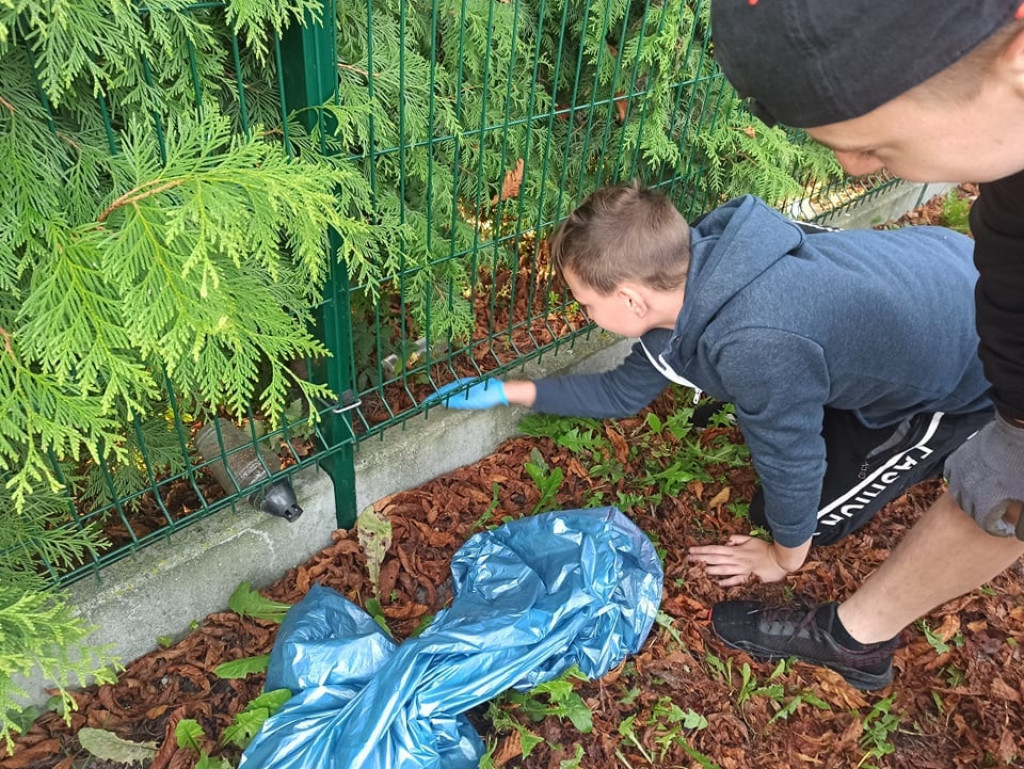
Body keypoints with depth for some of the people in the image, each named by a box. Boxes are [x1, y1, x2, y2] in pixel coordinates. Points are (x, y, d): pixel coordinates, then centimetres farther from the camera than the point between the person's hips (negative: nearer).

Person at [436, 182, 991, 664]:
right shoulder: (687, 273, -14)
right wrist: (508, 392, 4)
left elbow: (791, 463, -23)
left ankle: (938, 442, 14)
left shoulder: (756, 346, -41)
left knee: (815, 516, 1)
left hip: (970, 380, -7)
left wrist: (784, 557, -3)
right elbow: (626, 390, 1)